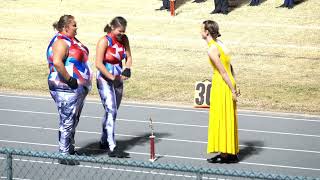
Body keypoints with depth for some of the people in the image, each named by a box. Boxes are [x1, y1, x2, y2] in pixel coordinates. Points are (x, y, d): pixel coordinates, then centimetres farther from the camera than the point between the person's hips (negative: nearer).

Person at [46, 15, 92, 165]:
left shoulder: (71, 40, 13)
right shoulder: (61, 42, -18)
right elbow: (57, 62, -34)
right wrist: (70, 79, -27)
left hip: (78, 89, 11)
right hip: (67, 90, -11)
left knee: (73, 121, 20)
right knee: (67, 122, -5)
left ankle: (70, 150, 32)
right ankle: (64, 155, 1)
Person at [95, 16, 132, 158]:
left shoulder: (124, 39, 4)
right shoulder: (104, 41, -14)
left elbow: (128, 57, 10)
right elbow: (99, 64, -17)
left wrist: (127, 69, -11)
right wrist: (112, 77, -20)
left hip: (118, 79, 7)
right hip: (105, 79, -7)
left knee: (112, 111, 14)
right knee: (111, 111, -16)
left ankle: (104, 141, 31)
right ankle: (112, 148, -21)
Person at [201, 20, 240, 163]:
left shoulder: (212, 51, -18)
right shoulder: (220, 44, 10)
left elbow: (223, 72, -19)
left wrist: (232, 90, -17)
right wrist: (233, 88, 15)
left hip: (221, 86, -9)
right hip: (229, 83, 9)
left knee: (221, 119, -2)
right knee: (227, 119, 14)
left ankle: (226, 153, 2)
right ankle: (231, 152, 19)